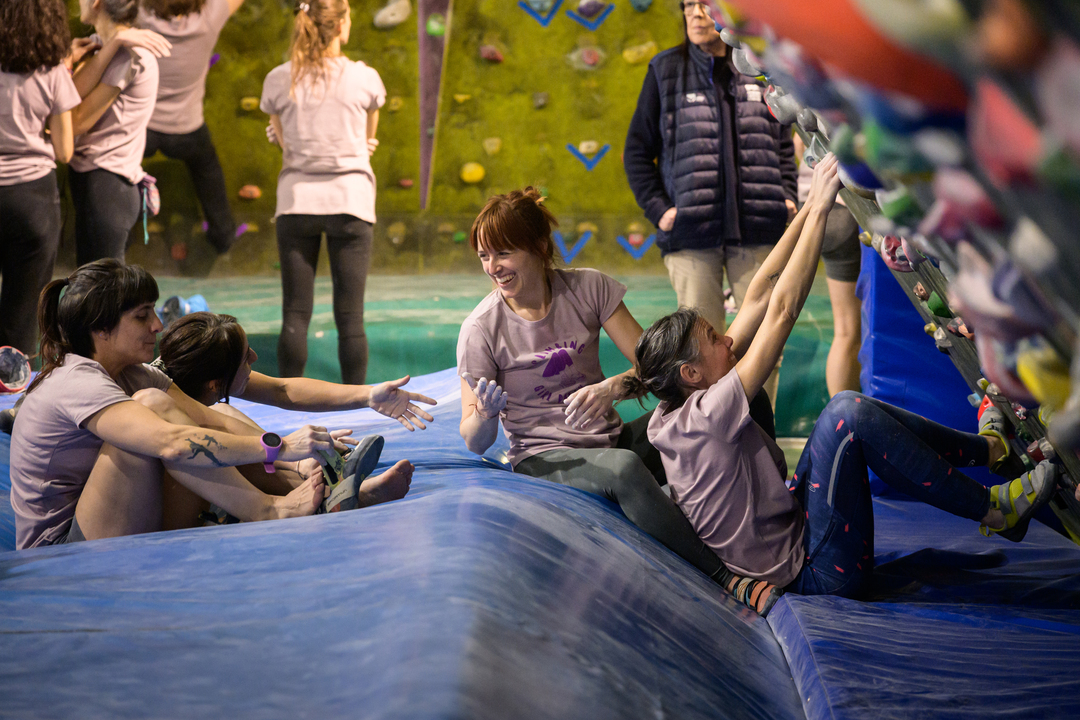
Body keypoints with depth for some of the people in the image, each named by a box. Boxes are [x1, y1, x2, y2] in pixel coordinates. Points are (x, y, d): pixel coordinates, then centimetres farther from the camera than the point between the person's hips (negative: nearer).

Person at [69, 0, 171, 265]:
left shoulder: (130, 54, -15)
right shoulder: (101, 43, 13)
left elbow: (79, 121, -14)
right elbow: (76, 92, -8)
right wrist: (111, 45, -16)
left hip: (106, 186, -10)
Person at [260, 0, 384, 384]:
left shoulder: (278, 80, 0)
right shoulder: (364, 79, -4)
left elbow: (284, 141, 12)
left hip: (297, 199, 1)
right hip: (350, 199, -1)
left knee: (295, 314, 4)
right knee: (350, 316, 2)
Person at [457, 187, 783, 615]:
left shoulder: (589, 288, -2)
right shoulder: (481, 330, -9)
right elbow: (475, 442, -8)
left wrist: (610, 388, -26)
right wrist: (485, 415, -32)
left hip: (610, 439, 4)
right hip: (542, 458, -4)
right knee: (623, 467, -38)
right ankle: (726, 578, -31)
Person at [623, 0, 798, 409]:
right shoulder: (666, 71, 5)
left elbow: (783, 142, 19)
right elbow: (637, 151, 8)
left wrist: (787, 196, 5)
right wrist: (658, 209, -4)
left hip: (757, 228, 2)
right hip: (691, 234, -2)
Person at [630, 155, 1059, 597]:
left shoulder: (676, 415, 4)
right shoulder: (705, 415, -22)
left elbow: (759, 296, 4)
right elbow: (781, 309, -25)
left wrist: (811, 206, 3)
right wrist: (819, 208, -18)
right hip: (815, 573, -10)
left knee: (863, 412, 11)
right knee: (849, 412, -22)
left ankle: (990, 448, 22)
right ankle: (992, 511, -9)